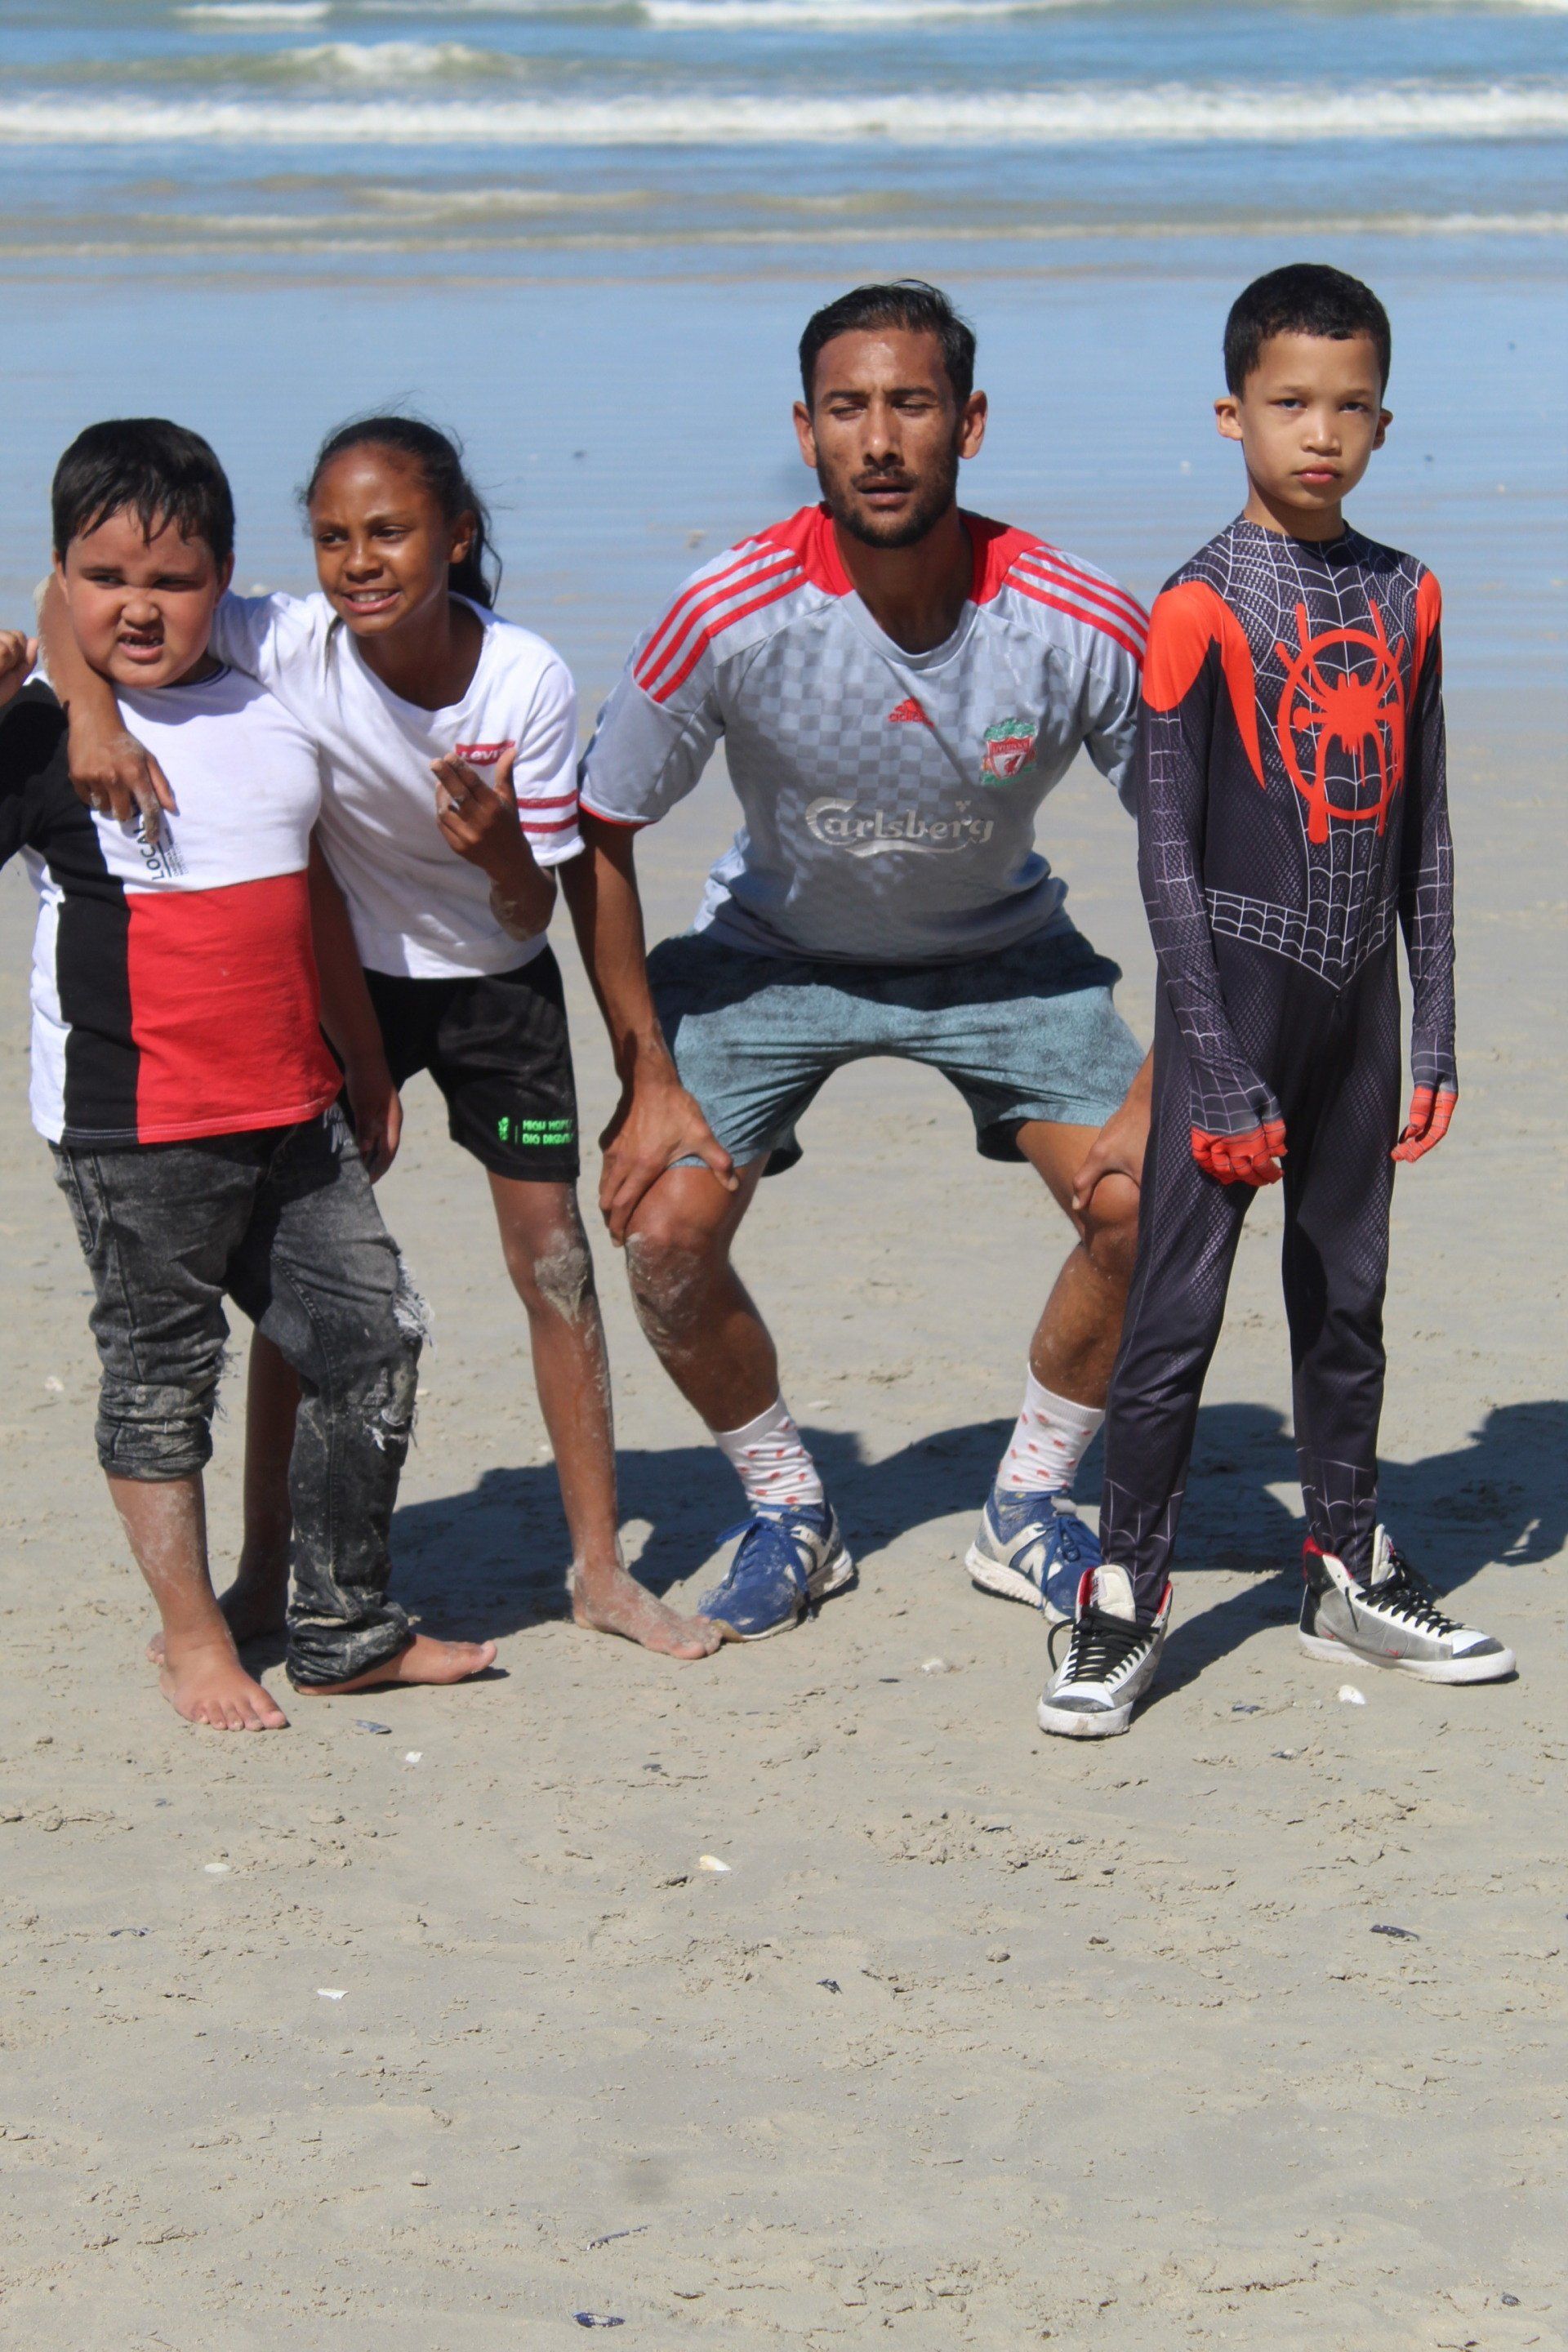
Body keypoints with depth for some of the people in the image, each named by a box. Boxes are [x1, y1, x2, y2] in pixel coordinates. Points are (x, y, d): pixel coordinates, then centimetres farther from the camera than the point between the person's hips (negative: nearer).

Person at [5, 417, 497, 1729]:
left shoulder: (277, 719, 11)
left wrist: (366, 1066, 25)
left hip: (289, 1107, 6)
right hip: (132, 1125, -6)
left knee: (371, 1334, 6)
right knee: (160, 1370, 4)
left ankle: (346, 1629, 18)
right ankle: (191, 1637, 18)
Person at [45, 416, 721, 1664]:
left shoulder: (528, 680, -24)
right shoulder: (287, 645, -25)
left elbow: (531, 920, -17)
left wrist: (503, 850, -39)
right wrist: (91, 706, -43)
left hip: (491, 981, 0)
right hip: (338, 975, 0)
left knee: (554, 1254, -2)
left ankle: (600, 1566, 9)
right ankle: (265, 1572, 12)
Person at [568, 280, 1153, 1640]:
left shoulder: (1081, 630, -27)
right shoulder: (731, 619, -30)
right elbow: (600, 831, -15)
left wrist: (1162, 1087, -19)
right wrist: (650, 1079, -15)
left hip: (1000, 952, 0)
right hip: (776, 953, 0)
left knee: (1140, 1201, -16)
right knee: (666, 1229, -15)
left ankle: (1029, 1512, 8)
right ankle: (790, 1514, 12)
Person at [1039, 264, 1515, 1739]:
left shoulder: (1405, 598, 7)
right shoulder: (1202, 606, -10)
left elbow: (1422, 830, 12)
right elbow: (1165, 853, -11)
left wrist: (1434, 1035, 9)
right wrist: (1218, 1075, -14)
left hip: (1359, 989, 5)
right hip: (1238, 975, -5)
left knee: (1347, 1296, 15)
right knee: (1178, 1308, -4)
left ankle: (1350, 1575, 27)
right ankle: (1123, 1603, 4)